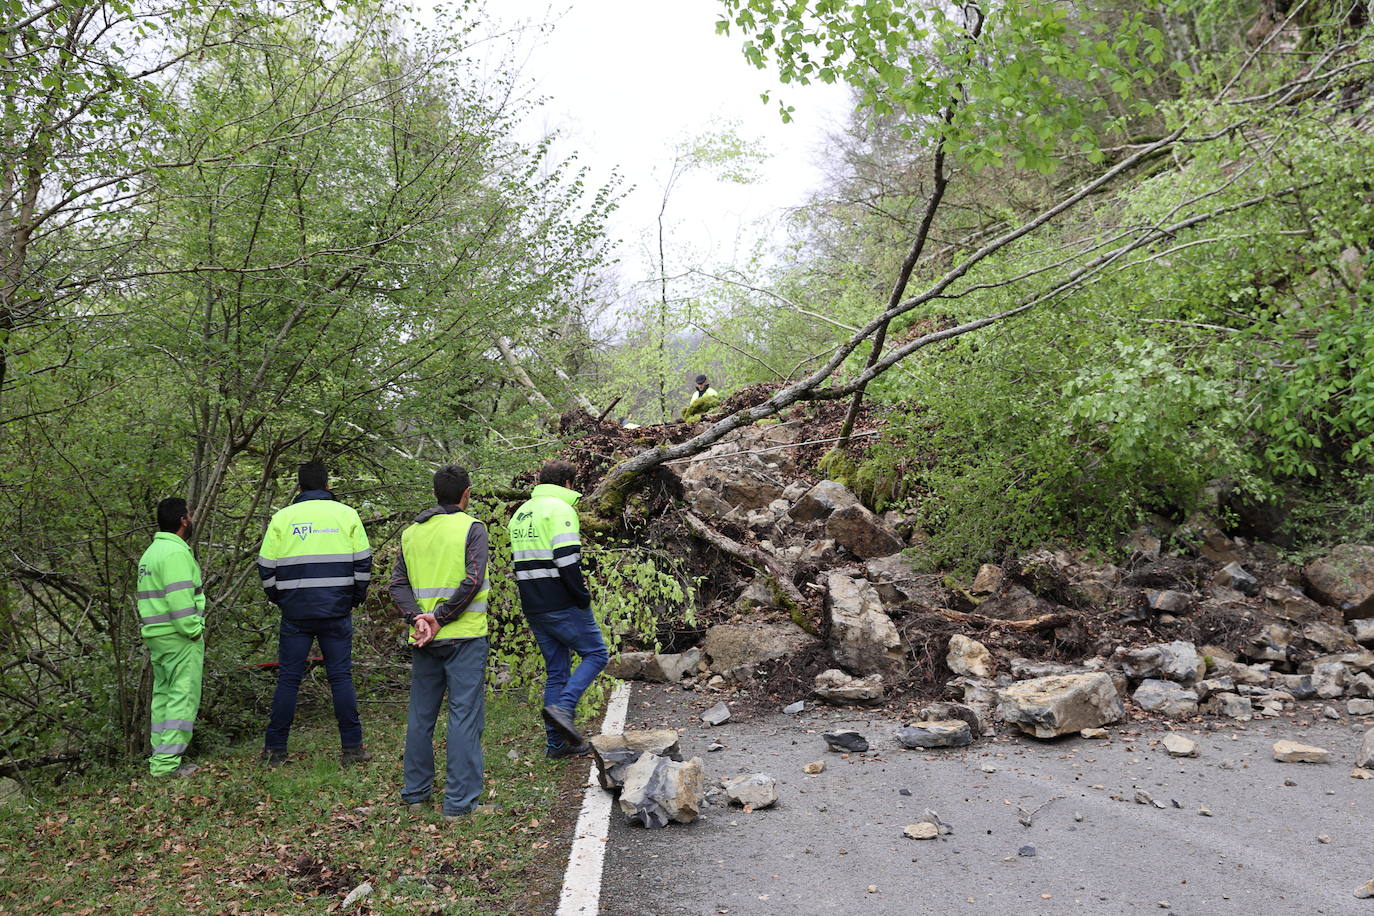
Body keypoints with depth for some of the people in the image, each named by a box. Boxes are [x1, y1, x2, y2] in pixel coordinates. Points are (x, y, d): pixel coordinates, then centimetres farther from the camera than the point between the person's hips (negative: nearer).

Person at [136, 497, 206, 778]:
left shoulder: (150, 552, 19)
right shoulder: (176, 552, -15)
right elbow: (179, 599, -23)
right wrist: (194, 631, -15)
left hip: (155, 637, 10)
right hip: (179, 638, -10)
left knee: (163, 696, 15)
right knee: (183, 697, -8)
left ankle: (160, 759, 19)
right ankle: (167, 762, -10)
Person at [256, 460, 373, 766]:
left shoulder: (282, 517, 3)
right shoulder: (346, 514, 3)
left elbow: (266, 567, 4)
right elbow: (363, 561, 3)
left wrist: (278, 598, 17)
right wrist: (357, 597, 15)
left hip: (295, 612, 0)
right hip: (337, 612, 0)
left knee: (288, 678, 7)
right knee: (341, 677, 5)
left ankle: (275, 749, 12)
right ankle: (352, 747, 7)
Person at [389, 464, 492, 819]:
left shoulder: (412, 532, 11)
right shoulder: (471, 528, -5)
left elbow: (398, 583, 3)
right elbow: (472, 581, -16)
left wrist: (419, 618, -8)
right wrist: (440, 618, -12)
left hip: (424, 640, 5)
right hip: (465, 636, -5)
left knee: (421, 715, 15)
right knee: (464, 716, -1)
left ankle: (416, 792, 24)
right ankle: (459, 801, 0)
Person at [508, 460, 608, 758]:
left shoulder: (520, 513, 18)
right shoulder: (560, 509, -10)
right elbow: (566, 558, -21)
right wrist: (582, 596, -13)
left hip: (532, 608, 8)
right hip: (562, 606, -8)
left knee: (556, 670, 13)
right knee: (595, 654, 5)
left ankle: (557, 743, 13)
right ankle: (562, 707, -12)